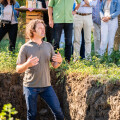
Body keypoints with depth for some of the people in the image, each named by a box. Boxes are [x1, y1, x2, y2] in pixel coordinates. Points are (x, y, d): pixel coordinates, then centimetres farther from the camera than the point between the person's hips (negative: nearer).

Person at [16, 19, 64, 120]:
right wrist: (27, 64, -26)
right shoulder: (25, 48, -4)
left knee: (58, 111, -1)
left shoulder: (48, 46, 8)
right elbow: (18, 69, -6)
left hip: (46, 85, 3)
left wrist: (59, 61, -12)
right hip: (31, 87, -3)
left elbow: (55, 65, 11)